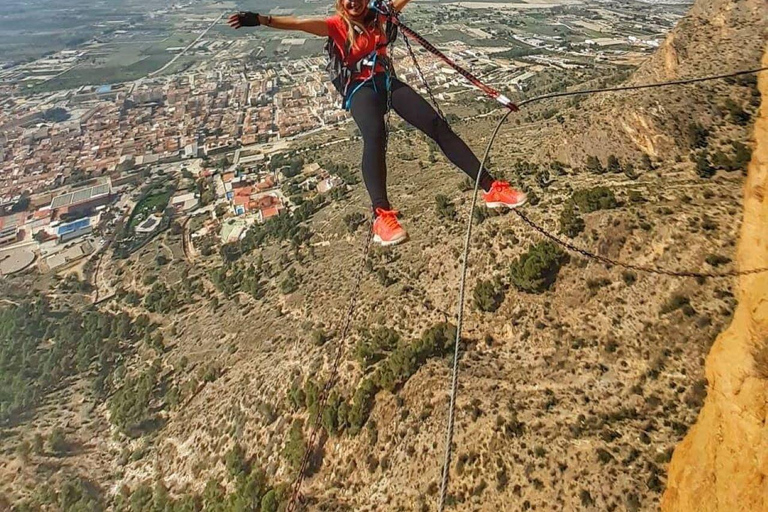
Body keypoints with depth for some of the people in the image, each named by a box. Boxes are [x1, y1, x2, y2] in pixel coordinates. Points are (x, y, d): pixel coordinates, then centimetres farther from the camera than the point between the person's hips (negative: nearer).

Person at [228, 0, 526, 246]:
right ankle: (382, 216, -47)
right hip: (360, 88, -4)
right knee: (375, 136, -36)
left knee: (437, 125, -10)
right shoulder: (336, 26, 0)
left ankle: (490, 188, -9)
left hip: (387, 81, 4)